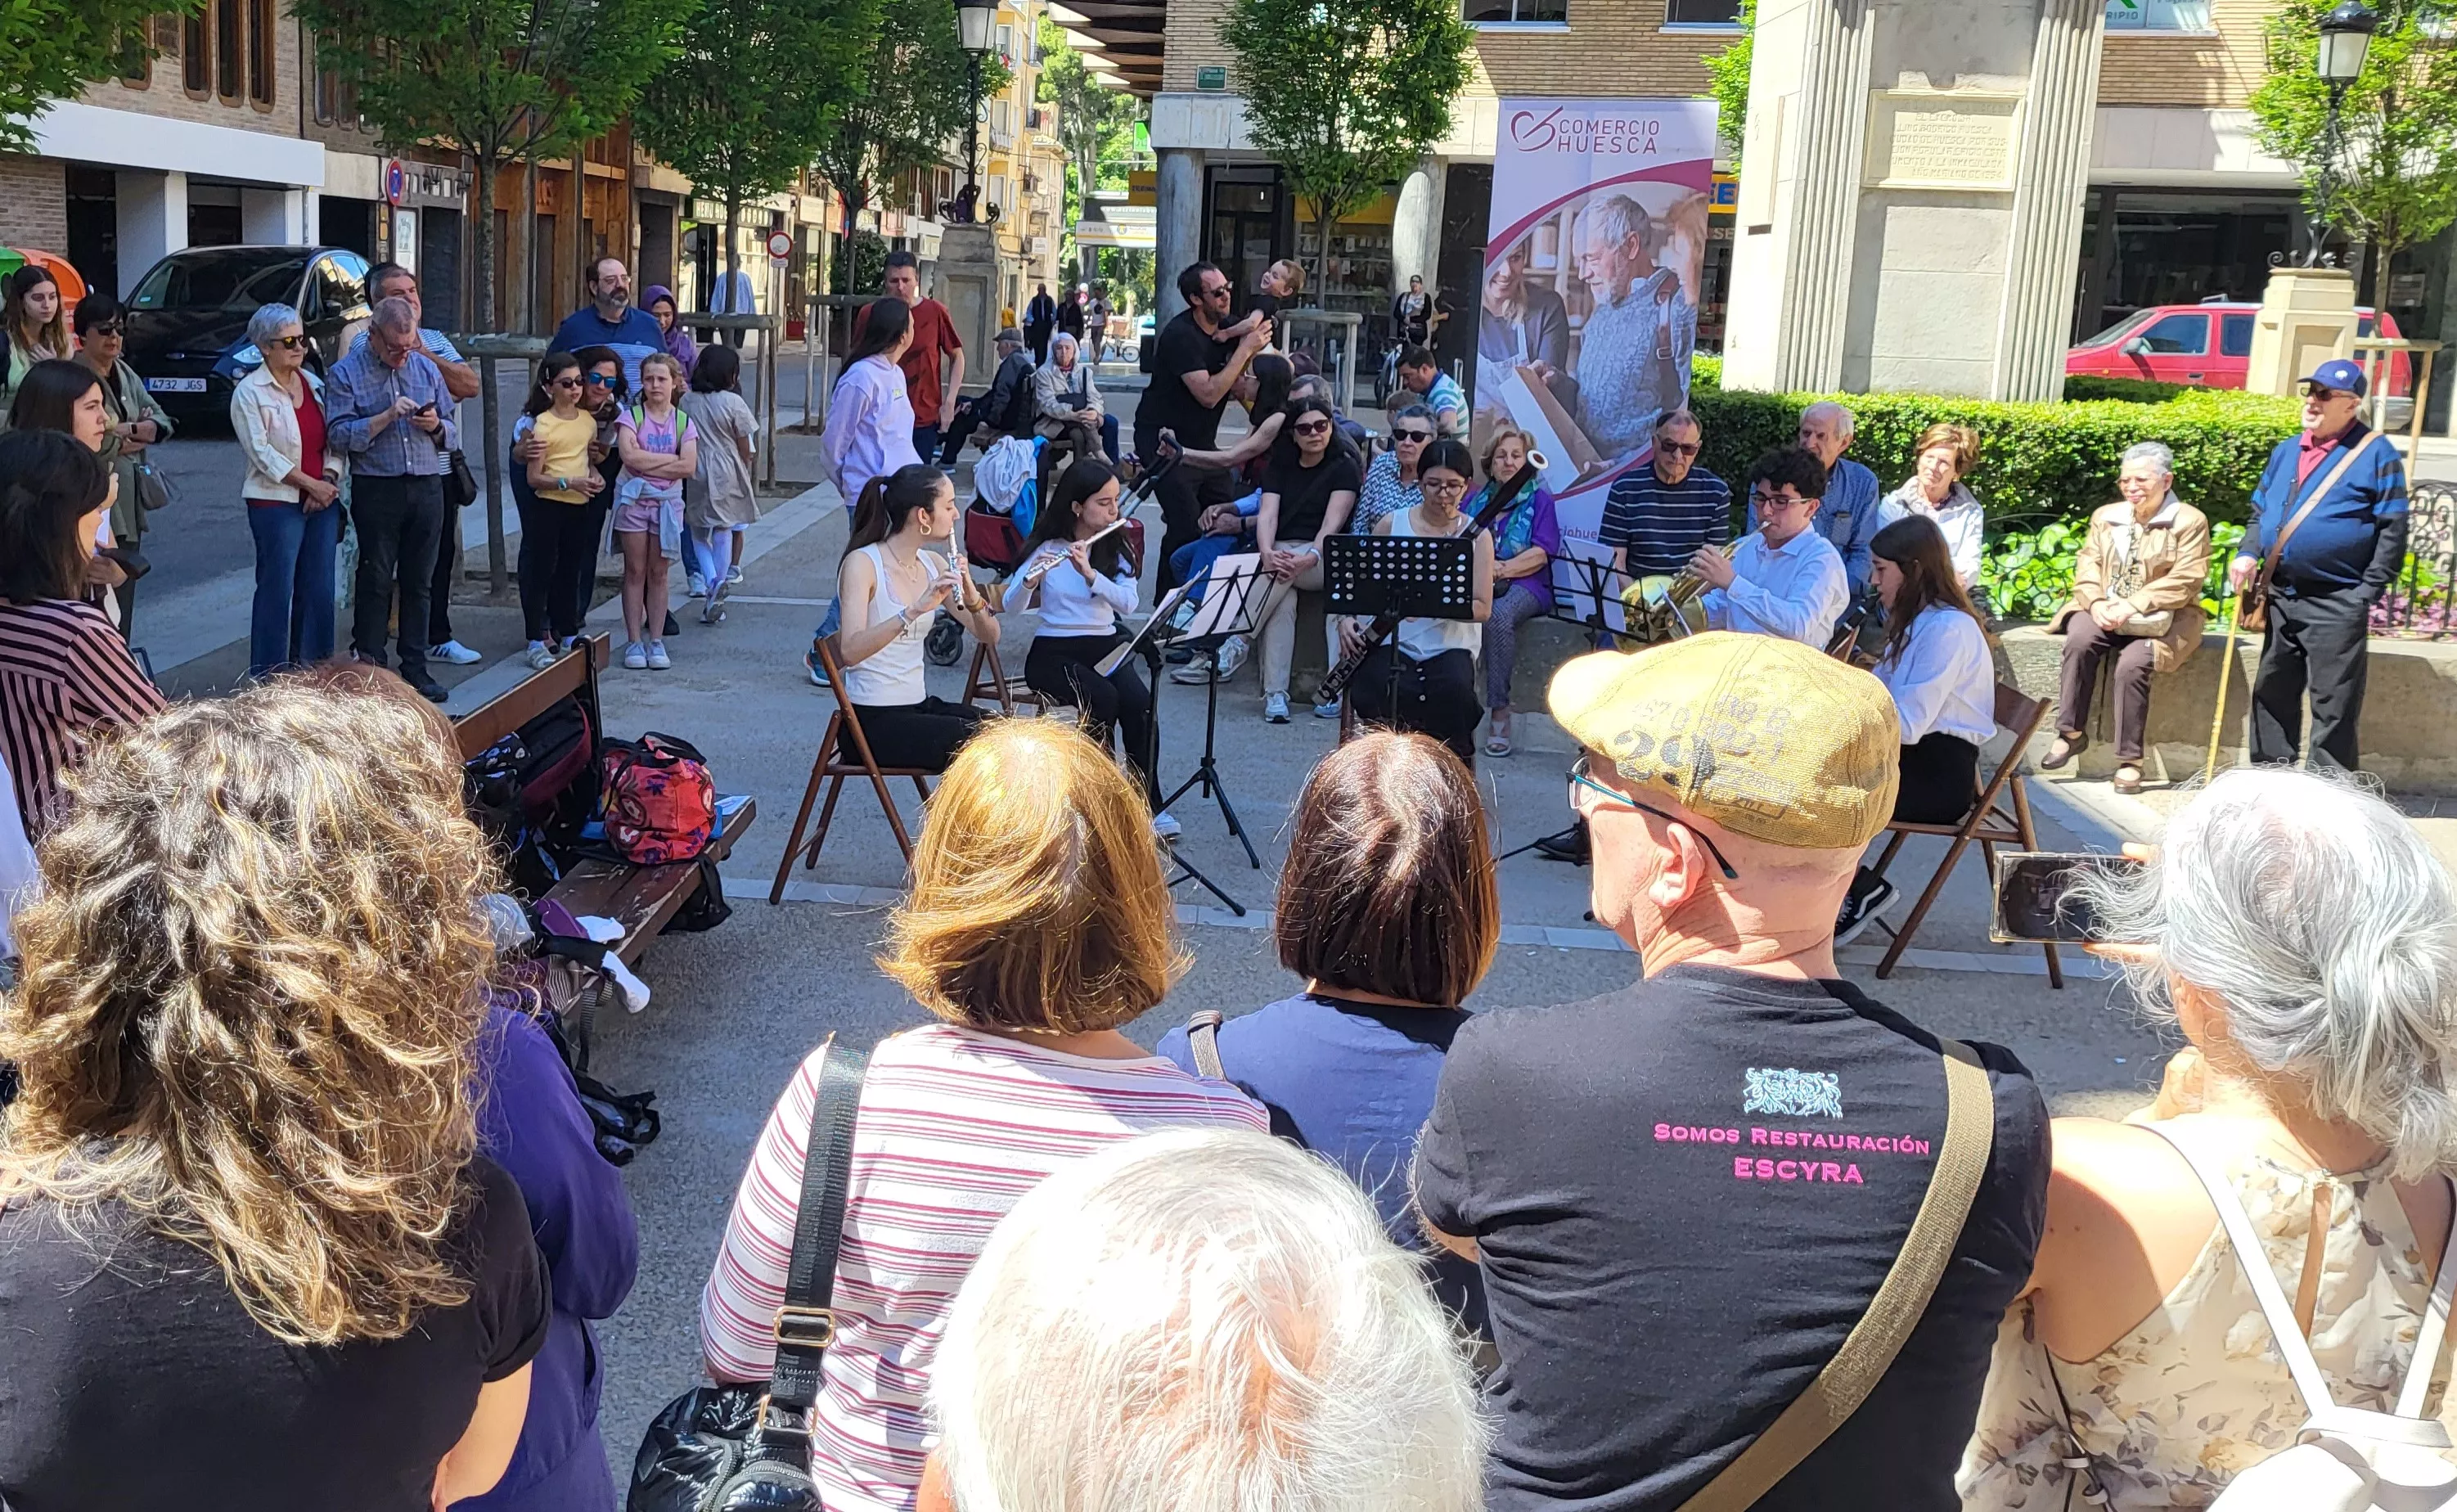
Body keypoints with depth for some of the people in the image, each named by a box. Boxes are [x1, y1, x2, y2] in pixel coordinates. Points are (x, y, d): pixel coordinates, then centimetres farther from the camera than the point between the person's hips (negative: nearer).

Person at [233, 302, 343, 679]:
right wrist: (311, 484, -13)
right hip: (276, 503, -5)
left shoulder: (314, 383, 13)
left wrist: (329, 481, -6)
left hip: (323, 502, 6)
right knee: (277, 591, -3)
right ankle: (268, 680, 4)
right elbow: (262, 453, -11)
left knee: (319, 589, 6)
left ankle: (312, 672, 16)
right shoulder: (249, 392, -4)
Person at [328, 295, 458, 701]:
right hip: (377, 489, -4)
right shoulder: (345, 374, 0)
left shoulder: (426, 368, 13)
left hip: (427, 488, 4)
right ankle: (369, 669, 5)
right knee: (375, 582, -1)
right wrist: (387, 416, -19)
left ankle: (415, 668, 14)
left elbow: (452, 434, 16)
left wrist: (436, 426, -7)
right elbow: (339, 436, -11)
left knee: (419, 582, 8)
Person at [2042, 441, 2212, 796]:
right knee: (2079, 640, -29)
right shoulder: (2106, 516, 13)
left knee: (2133, 662, -30)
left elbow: (2185, 580, -13)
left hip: (2160, 619, -4)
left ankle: (2129, 761, -20)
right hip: (2106, 613, 4)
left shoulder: (2189, 521, -3)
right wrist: (2096, 602, -16)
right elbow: (2087, 564, 5)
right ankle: (2071, 733, -20)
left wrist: (2133, 605, -23)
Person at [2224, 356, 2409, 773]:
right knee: (2272, 697, 13)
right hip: (2281, 599, 7)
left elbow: (2392, 532, -8)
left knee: (2333, 710, -3)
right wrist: (2248, 555, 3)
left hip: (2335, 607, -7)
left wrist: (2366, 595, -13)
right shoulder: (2286, 451, 13)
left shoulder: (2376, 455, -6)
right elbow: (2260, 513, 22)